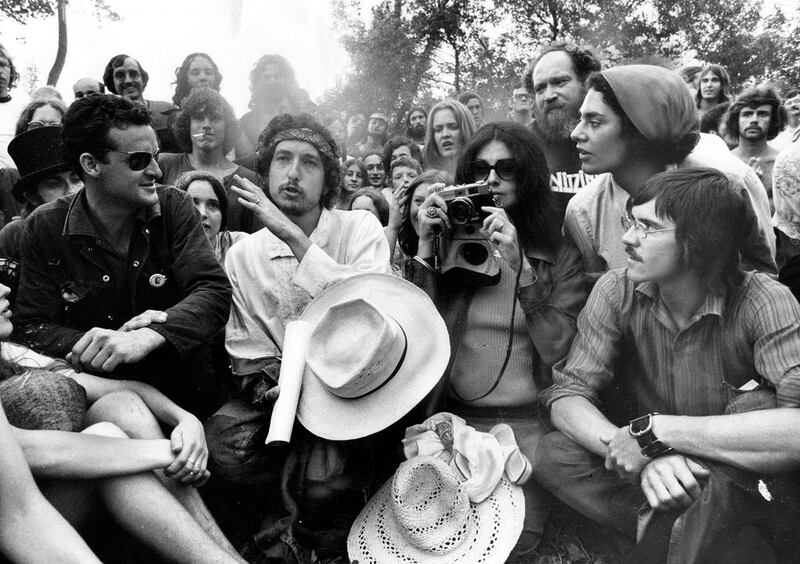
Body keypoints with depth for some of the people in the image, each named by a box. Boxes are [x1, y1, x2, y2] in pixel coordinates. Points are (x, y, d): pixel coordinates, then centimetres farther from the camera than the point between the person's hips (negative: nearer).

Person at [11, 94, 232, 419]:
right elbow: (32, 328, -2)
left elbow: (215, 292, -12)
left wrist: (147, 337, -31)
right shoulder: (44, 229, -1)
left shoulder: (173, 207, 0)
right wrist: (103, 343, -23)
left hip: (184, 392, 0)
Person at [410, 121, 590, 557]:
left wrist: (520, 268, -19)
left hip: (528, 426, -1)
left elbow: (559, 350, -10)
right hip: (453, 421, 2)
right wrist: (425, 248, -9)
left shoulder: (561, 257, 1)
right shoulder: (450, 244, 6)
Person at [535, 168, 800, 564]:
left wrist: (654, 430, -33)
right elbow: (566, 396, -16)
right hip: (653, 477, 2)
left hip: (741, 488, -2)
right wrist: (643, 457, -34)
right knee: (553, 455, -21)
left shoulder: (764, 304, -19)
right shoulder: (617, 292, -10)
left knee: (755, 404, -31)